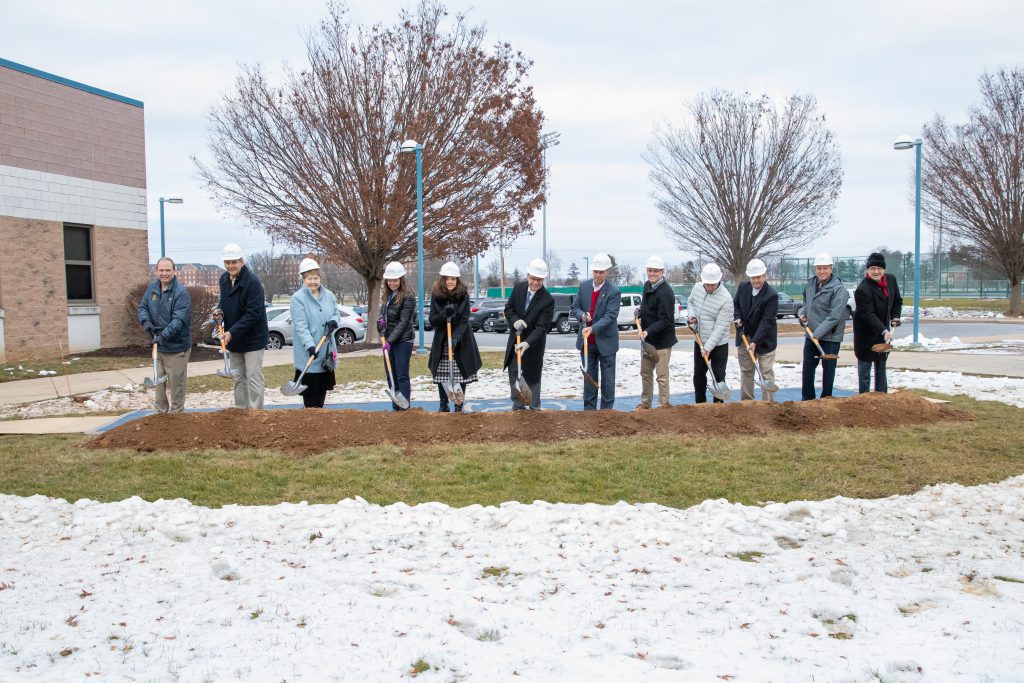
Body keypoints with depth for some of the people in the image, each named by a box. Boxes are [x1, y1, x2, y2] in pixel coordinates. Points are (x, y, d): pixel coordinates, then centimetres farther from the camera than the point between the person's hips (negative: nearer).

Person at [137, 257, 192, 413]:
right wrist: (145, 321, -12)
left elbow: (179, 320, -24)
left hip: (176, 347, -6)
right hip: (157, 346, 6)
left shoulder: (181, 292, -17)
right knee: (158, 382, 15)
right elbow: (142, 307, 9)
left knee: (176, 383, 3)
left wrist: (163, 336, -34)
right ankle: (160, 412, 28)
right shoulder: (152, 287, 4)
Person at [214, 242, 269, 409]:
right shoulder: (224, 278, 4)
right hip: (233, 338, 8)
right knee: (238, 377, 15)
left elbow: (253, 314, -24)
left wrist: (232, 332, -27)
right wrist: (219, 310, -3)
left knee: (253, 378, -5)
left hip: (252, 338, -8)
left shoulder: (252, 282, -20)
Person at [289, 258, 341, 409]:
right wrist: (310, 346, -28)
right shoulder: (298, 298, -11)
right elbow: (301, 326, -18)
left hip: (327, 353, 6)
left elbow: (337, 314, 18)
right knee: (310, 387, -3)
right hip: (308, 353, -6)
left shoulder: (328, 295, 7)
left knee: (323, 387, 14)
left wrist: (334, 321, -7)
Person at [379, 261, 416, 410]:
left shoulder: (407, 296, -12)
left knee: (402, 376, -8)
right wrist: (381, 320, -2)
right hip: (388, 340, 8)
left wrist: (390, 341, -20)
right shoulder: (386, 296, 12)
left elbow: (403, 322, -16)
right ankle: (395, 408, 17)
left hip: (403, 340, -8)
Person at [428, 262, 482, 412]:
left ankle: (459, 406, 8)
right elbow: (432, 321, -6)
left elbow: (464, 321, -12)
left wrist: (455, 337, -26)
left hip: (461, 339, -1)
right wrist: (444, 314, -25)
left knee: (461, 375, -1)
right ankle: (443, 405, 16)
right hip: (442, 340, 1)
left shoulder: (463, 295, -8)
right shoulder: (436, 295, -4)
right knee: (442, 375, 2)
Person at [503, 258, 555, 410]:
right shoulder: (518, 288, -5)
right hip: (515, 339, 5)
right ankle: (518, 407, 22)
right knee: (513, 374, 10)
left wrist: (528, 343, -35)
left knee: (532, 376, 4)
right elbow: (508, 308, 5)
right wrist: (514, 320, -17)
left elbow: (541, 327, -24)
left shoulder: (548, 300, -21)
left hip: (534, 343, -5)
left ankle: (534, 409, 17)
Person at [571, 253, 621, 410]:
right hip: (587, 341, 4)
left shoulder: (614, 292, -13)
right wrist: (582, 315, -17)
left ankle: (607, 409, 13)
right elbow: (575, 307, 6)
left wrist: (592, 329, -31)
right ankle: (589, 410, 16)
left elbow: (610, 316, -20)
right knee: (589, 376, 10)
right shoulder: (584, 286, 2)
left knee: (607, 379, 4)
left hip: (605, 342, -4)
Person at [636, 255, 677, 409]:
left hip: (662, 340, -9)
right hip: (647, 338, 9)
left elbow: (665, 321, -25)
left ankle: (664, 405, 9)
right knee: (645, 373, 17)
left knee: (662, 375, -1)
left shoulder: (665, 293, -21)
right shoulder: (647, 285, 7)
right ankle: (645, 403, 29)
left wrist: (648, 331, -34)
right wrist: (641, 312, 6)